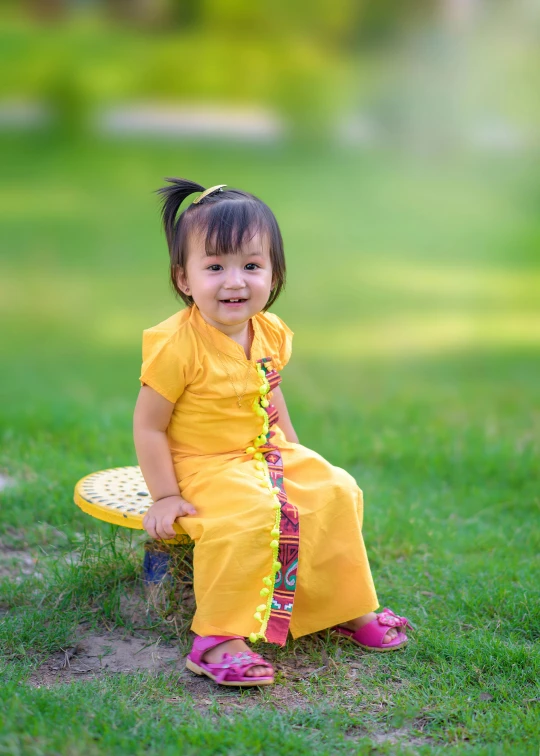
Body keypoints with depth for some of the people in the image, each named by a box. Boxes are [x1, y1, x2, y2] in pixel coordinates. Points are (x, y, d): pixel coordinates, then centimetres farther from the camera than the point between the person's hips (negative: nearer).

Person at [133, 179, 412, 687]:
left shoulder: (270, 333, -1)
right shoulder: (176, 345, -22)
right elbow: (148, 426, -15)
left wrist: (294, 453, 15)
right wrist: (166, 497, -16)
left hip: (266, 453, 7)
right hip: (203, 465, -7)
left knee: (335, 491, -3)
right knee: (246, 515, -33)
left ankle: (346, 608, 15)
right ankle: (217, 639, -23)